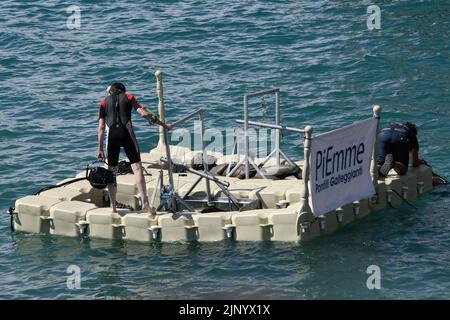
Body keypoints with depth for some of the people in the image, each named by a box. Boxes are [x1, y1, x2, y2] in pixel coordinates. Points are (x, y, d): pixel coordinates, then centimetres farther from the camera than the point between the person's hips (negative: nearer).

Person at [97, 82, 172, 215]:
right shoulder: (129, 97, 17)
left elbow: (101, 126, 12)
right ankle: (144, 202, -13)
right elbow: (143, 113, 5)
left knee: (111, 171, 10)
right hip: (126, 133, -1)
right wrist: (163, 125, 9)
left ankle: (113, 205, 10)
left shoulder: (104, 102, 19)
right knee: (137, 168, -2)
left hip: (111, 134, 1)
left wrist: (100, 148, 11)